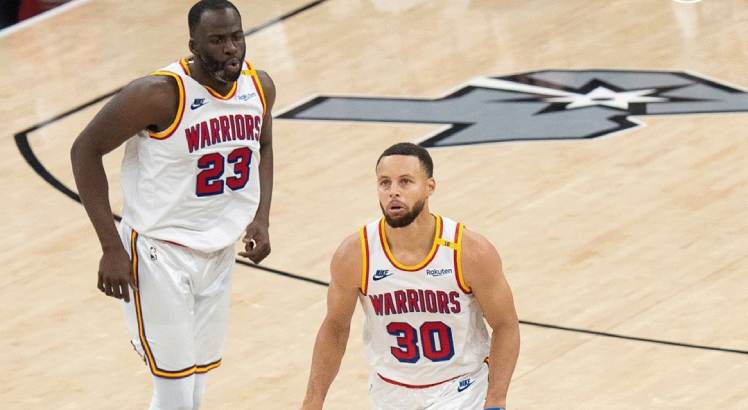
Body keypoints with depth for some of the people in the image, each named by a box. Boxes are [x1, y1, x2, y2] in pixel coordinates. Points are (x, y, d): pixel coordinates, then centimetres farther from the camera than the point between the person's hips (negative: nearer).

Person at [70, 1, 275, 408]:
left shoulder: (259, 86, -3)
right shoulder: (161, 94, -23)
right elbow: (86, 150, -16)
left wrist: (261, 218, 3)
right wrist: (112, 248, -18)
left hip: (219, 252, 6)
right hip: (161, 251, -6)